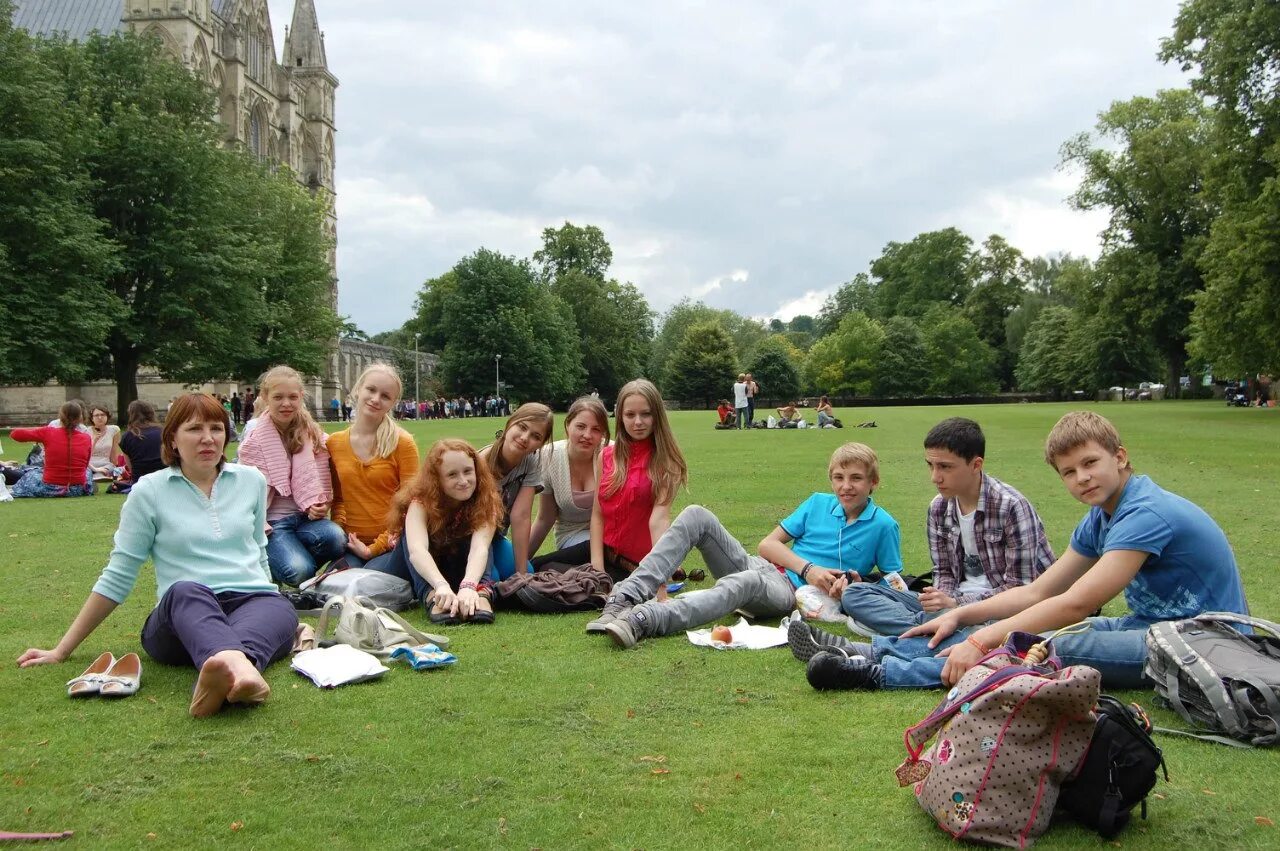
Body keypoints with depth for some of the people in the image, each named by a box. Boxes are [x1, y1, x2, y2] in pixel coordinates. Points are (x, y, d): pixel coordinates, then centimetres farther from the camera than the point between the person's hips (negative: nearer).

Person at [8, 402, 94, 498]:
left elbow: (15, 434, -1)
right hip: (79, 490, 1)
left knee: (30, 474, 36)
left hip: (50, 489, -1)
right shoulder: (87, 438, -6)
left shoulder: (48, 432, -10)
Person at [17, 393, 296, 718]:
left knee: (279, 610, -35)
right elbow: (116, 578, 10)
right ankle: (238, 666, -71)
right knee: (186, 591, -39)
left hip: (254, 603, 3)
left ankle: (229, 667, -68)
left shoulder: (251, 480, 14)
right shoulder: (149, 492, 6)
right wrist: (61, 651, 9)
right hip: (183, 616, -2)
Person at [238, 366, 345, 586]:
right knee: (298, 571, -26)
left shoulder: (314, 435, 8)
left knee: (336, 537, -31)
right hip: (272, 521, -2)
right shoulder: (255, 441, -1)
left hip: (306, 517, 3)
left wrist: (321, 505, -6)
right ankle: (266, 561, 7)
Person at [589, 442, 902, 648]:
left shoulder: (883, 526, 5)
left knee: (748, 581, -43)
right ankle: (626, 597, -31)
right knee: (696, 515, -17)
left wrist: (855, 584, -13)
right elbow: (768, 544, 11)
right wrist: (807, 568, -6)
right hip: (761, 567, 5)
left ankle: (642, 621, -60)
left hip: (794, 593, -5)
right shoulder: (818, 503, 15)